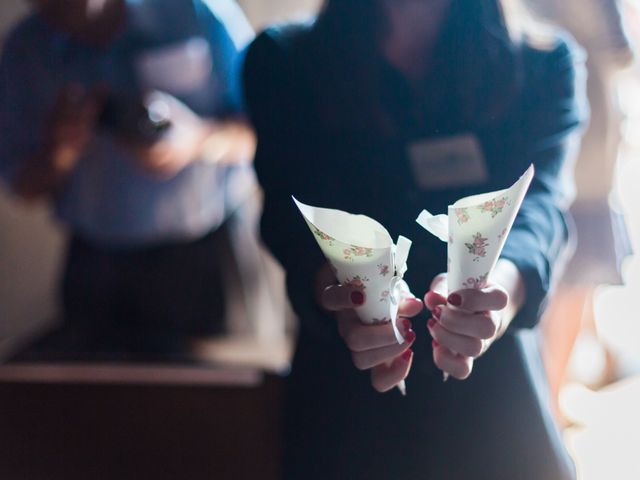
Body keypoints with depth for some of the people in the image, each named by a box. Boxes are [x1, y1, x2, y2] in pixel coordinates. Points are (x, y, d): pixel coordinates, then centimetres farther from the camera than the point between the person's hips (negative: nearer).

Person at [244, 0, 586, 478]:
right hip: (342, 387, 0)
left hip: (493, 383, 1)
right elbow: (291, 213, -12)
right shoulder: (283, 62, 1)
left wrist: (504, 280, -38)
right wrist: (337, 290, -35)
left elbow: (541, 199, -15)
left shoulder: (546, 65, 2)